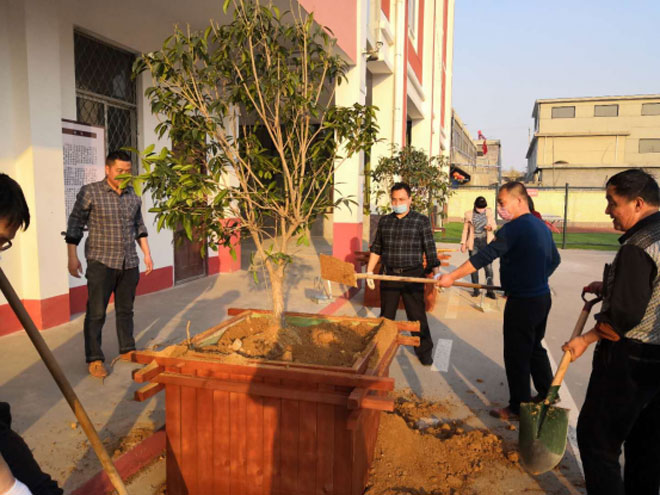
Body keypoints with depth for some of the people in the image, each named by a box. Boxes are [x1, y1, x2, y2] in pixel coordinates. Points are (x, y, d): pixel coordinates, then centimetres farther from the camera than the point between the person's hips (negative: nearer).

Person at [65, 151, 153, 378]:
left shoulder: (132, 195, 8)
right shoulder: (90, 192, -6)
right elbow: (74, 225, -4)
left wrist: (147, 253, 15)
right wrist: (72, 257, -7)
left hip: (129, 263, 5)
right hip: (101, 263, -4)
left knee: (126, 310, 14)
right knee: (96, 313, 0)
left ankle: (127, 350, 26)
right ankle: (94, 359, 10)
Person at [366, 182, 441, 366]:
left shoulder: (422, 221, -2)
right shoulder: (384, 221, 8)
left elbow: (430, 249, -4)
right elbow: (376, 248, 13)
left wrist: (436, 272, -14)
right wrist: (369, 271, 10)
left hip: (413, 276, -3)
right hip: (389, 276, 3)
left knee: (417, 316, 2)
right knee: (386, 315, 13)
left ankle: (424, 350, 17)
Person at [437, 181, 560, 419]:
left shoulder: (513, 228, -20)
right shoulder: (542, 227, 9)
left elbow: (485, 256, -24)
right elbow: (554, 260, 19)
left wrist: (452, 277, -21)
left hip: (522, 302, -9)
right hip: (543, 297, 9)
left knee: (516, 355, 4)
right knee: (535, 348, 23)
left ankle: (518, 407, 17)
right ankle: (547, 396, 37)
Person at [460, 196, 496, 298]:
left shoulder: (489, 212, 4)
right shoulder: (469, 214, 0)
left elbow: (495, 225, 12)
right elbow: (465, 229, 4)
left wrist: (491, 227, -12)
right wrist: (463, 243, -1)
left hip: (486, 241, 0)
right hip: (474, 242, 0)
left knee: (488, 266, -4)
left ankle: (490, 290, 2)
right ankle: (476, 289, 16)